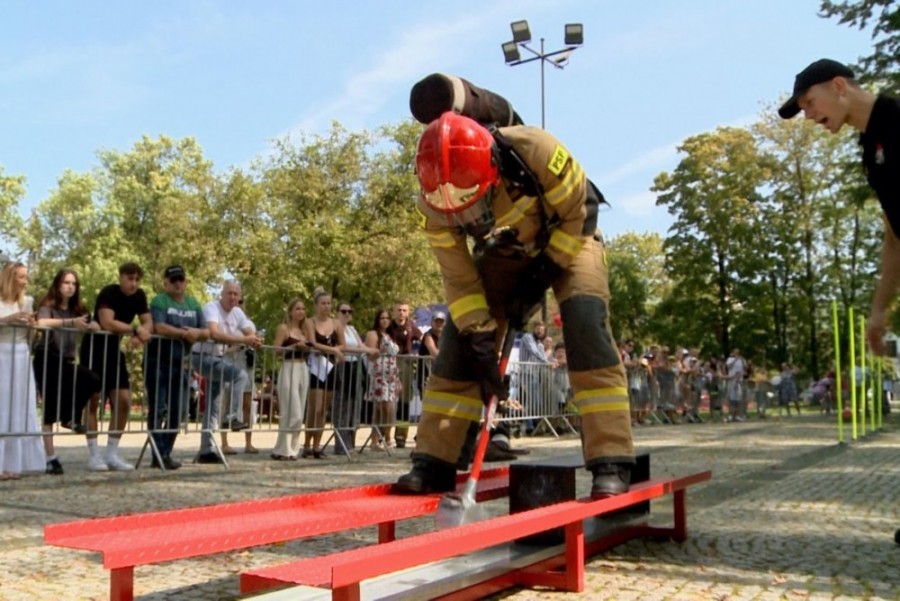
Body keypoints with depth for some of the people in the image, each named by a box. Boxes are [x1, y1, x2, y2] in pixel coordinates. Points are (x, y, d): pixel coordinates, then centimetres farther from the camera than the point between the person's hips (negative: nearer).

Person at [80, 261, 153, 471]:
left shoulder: (139, 296, 1)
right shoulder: (108, 293, -19)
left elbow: (148, 323, -1)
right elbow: (107, 323, -32)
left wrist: (138, 337, -21)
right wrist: (135, 330, -29)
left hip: (114, 351, 6)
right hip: (93, 349, -6)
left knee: (124, 401, -1)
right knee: (92, 400, -5)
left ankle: (112, 454, 8)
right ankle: (94, 455, 0)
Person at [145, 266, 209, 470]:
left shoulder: (194, 304, 13)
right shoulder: (159, 301, -5)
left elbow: (206, 332, 8)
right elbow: (159, 327, -21)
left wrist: (197, 332, -14)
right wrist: (185, 333, -21)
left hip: (180, 363, 6)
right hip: (158, 362, -6)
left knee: (178, 410, 7)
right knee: (158, 409, -4)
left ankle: (166, 453, 17)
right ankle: (159, 455, -2)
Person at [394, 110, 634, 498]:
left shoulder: (537, 153, -37)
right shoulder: (434, 201, -26)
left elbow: (578, 215, -20)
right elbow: (458, 276, -18)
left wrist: (540, 278, -21)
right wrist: (479, 340, -23)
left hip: (568, 238, -3)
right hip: (502, 254, 3)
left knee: (585, 324, -26)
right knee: (460, 339, -10)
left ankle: (611, 464, -23)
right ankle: (434, 464, -2)